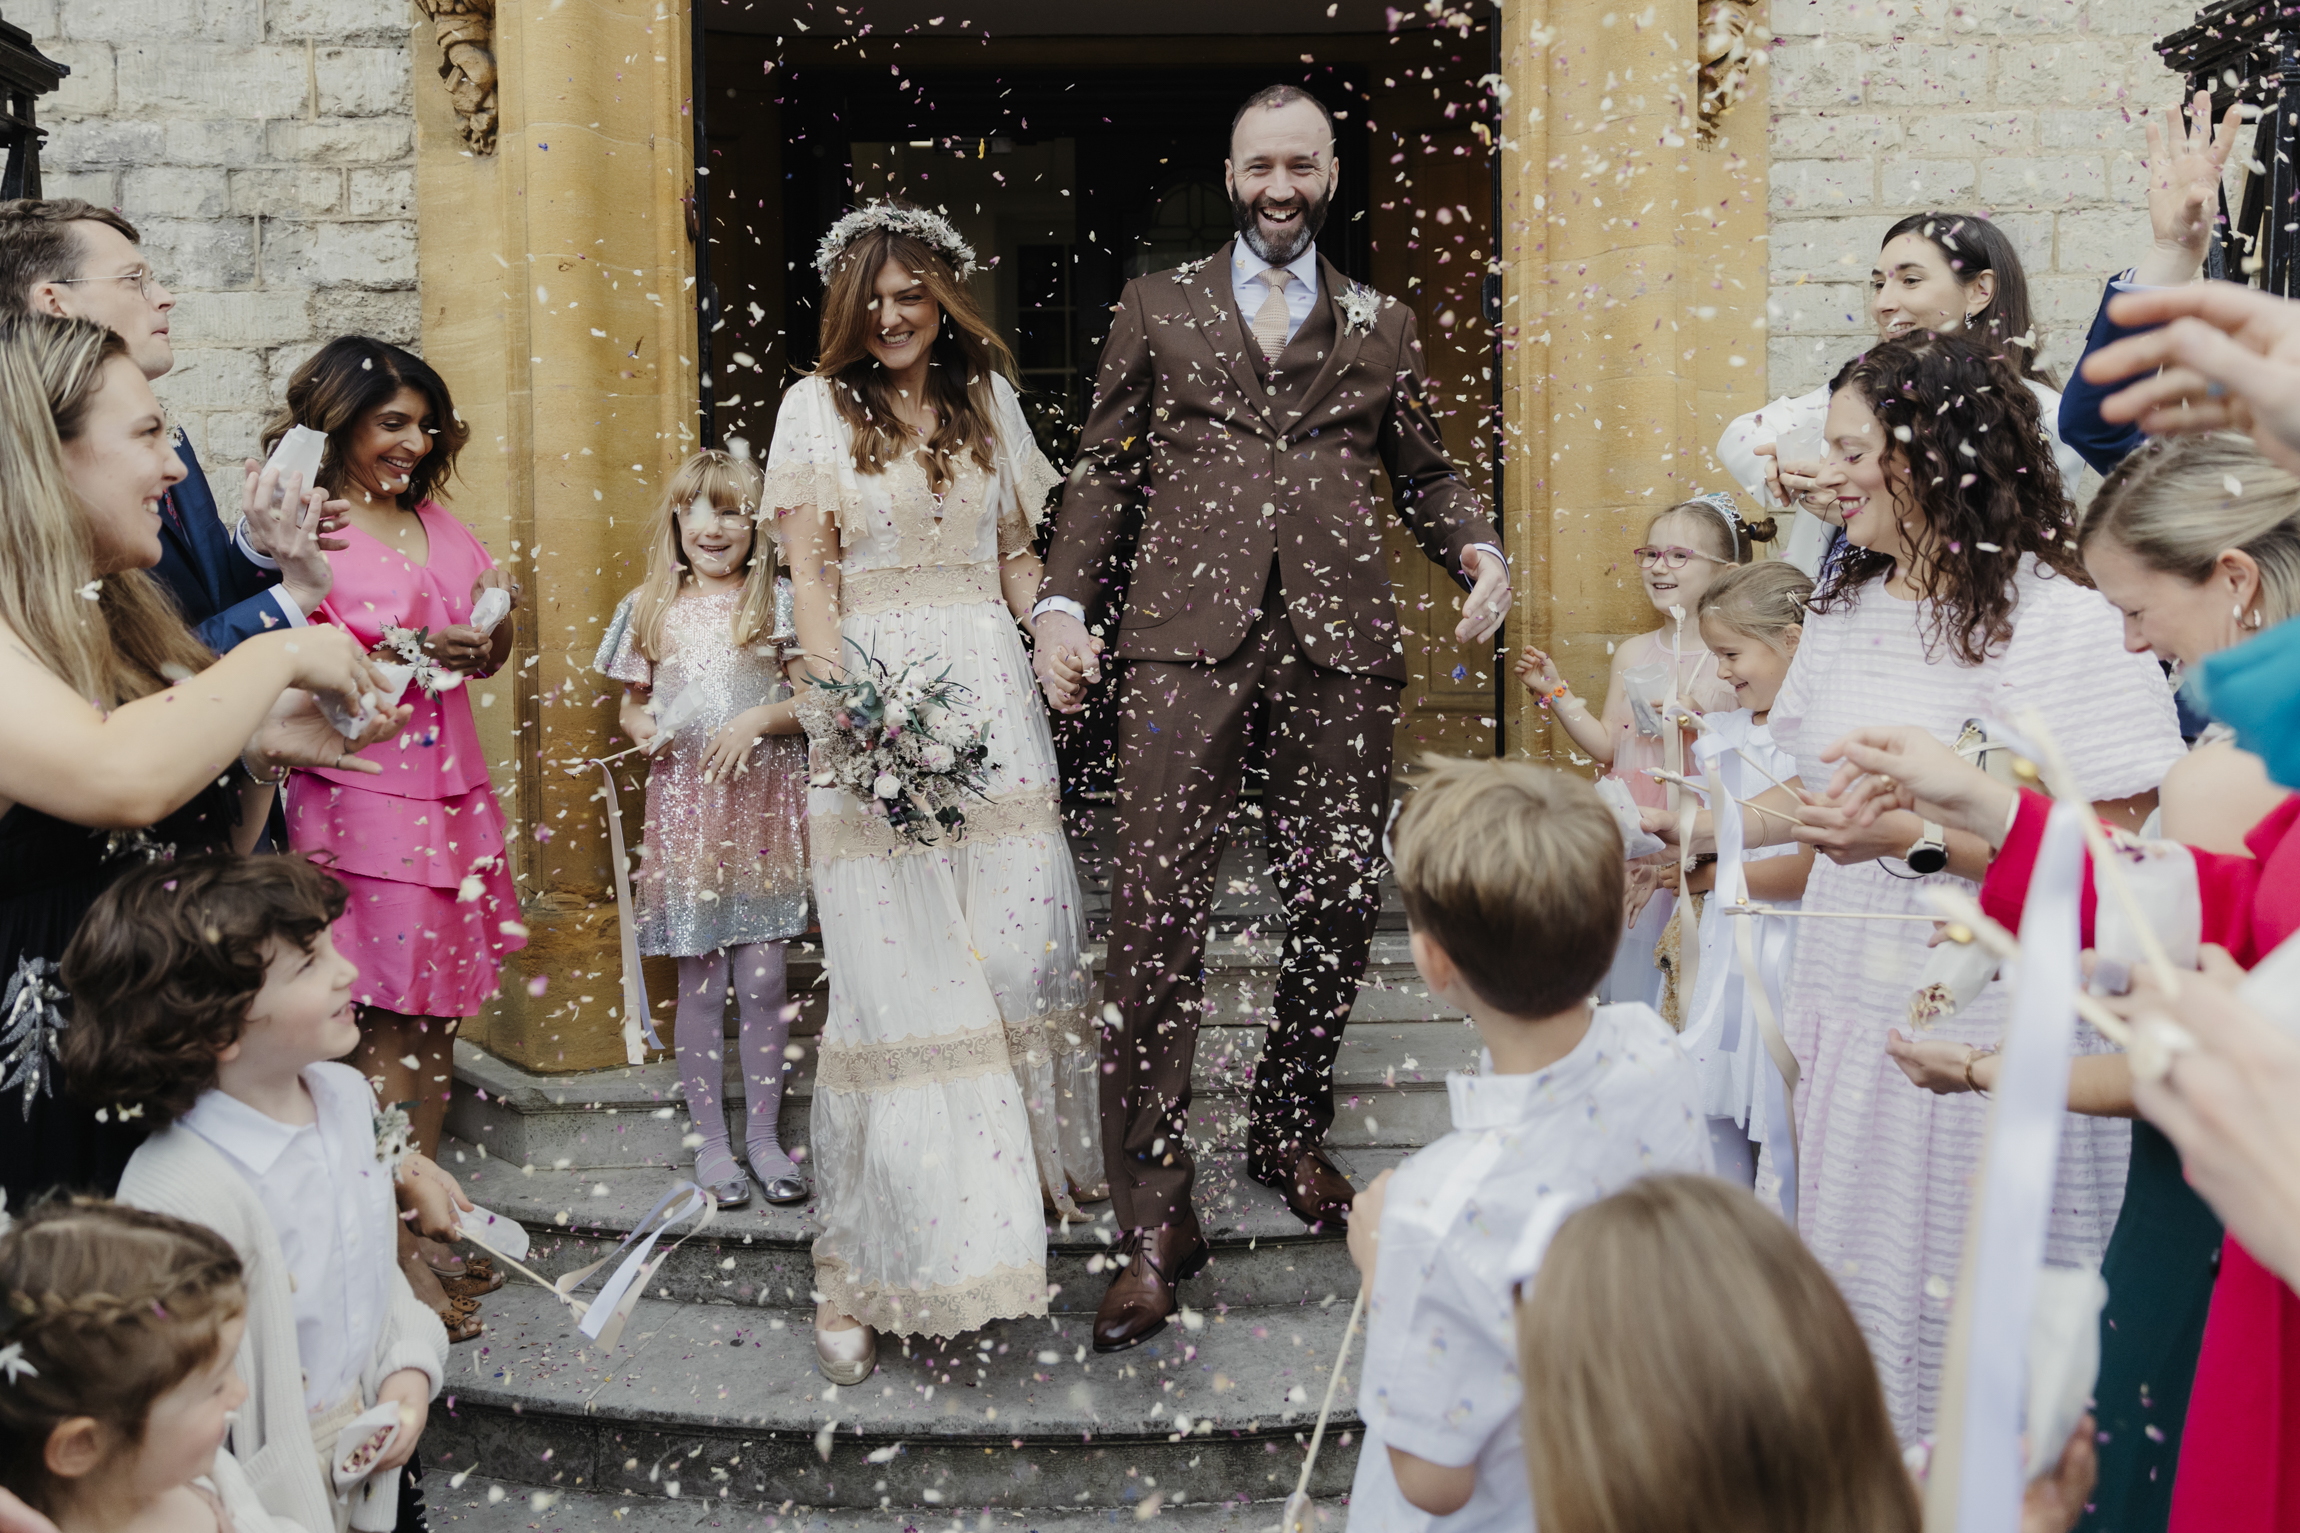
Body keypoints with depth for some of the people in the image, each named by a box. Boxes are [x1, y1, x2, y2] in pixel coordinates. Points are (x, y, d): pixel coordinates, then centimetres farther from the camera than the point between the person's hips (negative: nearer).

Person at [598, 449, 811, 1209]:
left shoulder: (780, 603, 3)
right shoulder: (651, 608, 8)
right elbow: (632, 702, 16)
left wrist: (763, 718, -15)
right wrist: (640, 729, -6)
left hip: (764, 804, -1)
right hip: (684, 804, 1)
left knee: (763, 979, 1)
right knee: (700, 982, 4)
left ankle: (763, 1136, 15)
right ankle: (711, 1140, 16)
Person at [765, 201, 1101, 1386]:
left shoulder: (987, 399, 17)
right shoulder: (816, 407, 6)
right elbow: (807, 571, -1)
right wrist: (840, 693, -15)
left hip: (990, 688, 4)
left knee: (1023, 943, 0)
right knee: (892, 968, -7)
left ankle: (1019, 1180, 23)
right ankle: (866, 1270, -2)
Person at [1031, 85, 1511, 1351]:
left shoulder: (1383, 327, 19)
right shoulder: (1156, 307, 16)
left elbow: (1424, 476, 19)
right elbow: (1103, 471, 12)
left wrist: (1479, 553, -2)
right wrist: (1063, 597, -2)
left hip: (1338, 645, 2)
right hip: (1186, 640, -2)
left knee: (1337, 911, 7)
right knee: (1155, 917, -9)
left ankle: (1289, 1129, 32)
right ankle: (1154, 1219, -2)